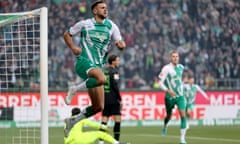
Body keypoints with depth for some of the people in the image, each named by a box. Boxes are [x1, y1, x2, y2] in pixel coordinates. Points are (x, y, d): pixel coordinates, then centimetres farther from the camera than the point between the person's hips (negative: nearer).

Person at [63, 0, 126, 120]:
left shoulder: (111, 26, 10)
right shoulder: (84, 24, 3)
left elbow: (121, 44, 9)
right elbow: (67, 35, 13)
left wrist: (121, 44, -15)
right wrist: (73, 47, -5)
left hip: (98, 66, 5)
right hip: (84, 62, -5)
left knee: (98, 107, 2)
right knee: (102, 78, -38)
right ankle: (75, 89, -16)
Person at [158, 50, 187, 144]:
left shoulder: (181, 67, 4)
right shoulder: (166, 68, -13)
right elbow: (160, 83, -14)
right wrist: (168, 90, -26)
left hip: (180, 96, 3)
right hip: (170, 97, -3)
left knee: (183, 115, -13)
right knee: (169, 115, 13)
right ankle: (165, 126, 50)